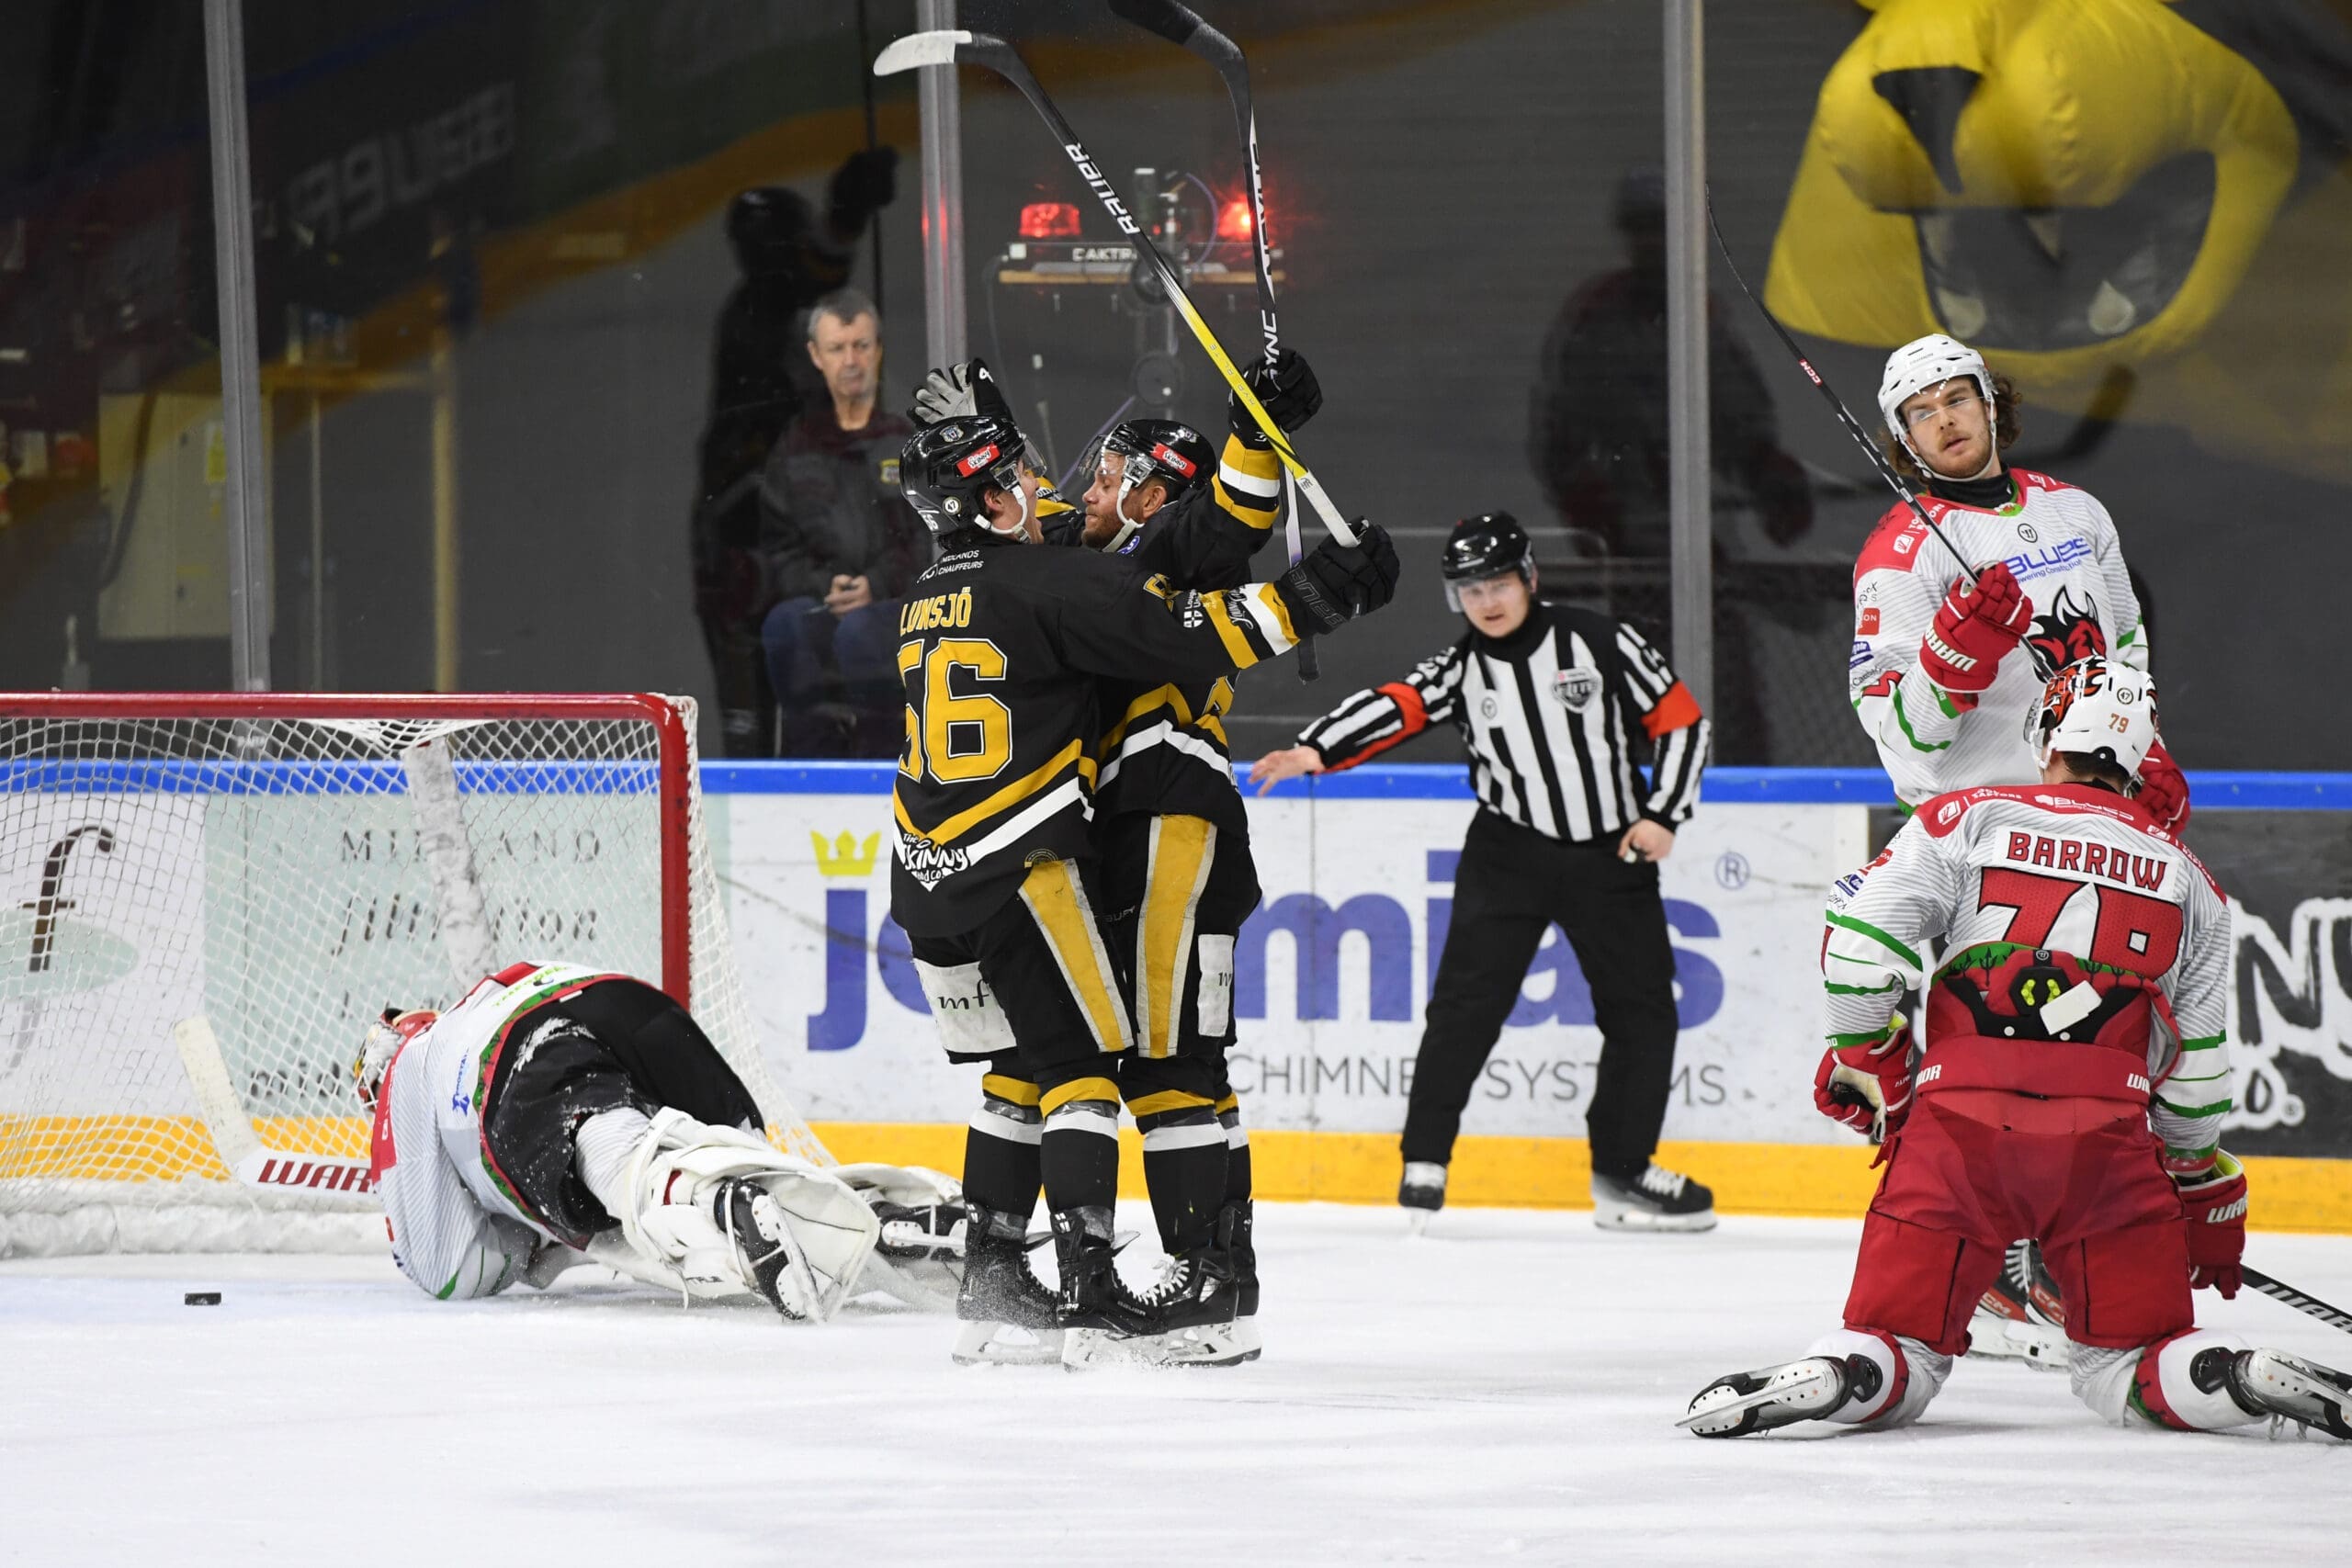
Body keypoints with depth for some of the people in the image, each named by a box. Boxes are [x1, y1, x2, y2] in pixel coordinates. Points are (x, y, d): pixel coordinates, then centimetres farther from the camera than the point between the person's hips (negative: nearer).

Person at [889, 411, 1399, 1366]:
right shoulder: (1049, 582, -10)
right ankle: (1087, 1289, -12)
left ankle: (991, 1278, 16)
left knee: (1021, 1067, 17)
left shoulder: (926, 602, 15)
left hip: (926, 873, 8)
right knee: (1079, 1063, -4)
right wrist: (1312, 598, -10)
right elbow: (1191, 641, -15)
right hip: (1018, 862, -8)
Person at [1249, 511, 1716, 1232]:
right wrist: (1316, 750, -38)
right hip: (1510, 849, 0)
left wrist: (1663, 814, -12)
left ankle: (1622, 1170, 16)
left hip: (1611, 853, 0)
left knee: (1642, 1008, 3)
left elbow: (1682, 721, -3)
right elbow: (1393, 710, -21)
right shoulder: (1460, 669, -4)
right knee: (1468, 996, -14)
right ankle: (1426, 1158, -11)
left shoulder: (1600, 643, -8)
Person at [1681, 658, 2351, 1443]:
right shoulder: (2186, 882, 18)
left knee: (1898, 1348, 7)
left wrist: (1866, 1063, 12)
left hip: (1962, 1119, -1)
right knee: (2130, 1369, 11)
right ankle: (2244, 1378, -19)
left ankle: (1836, 1378, -26)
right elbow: (2197, 1067, 21)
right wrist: (2210, 1201, 32)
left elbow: (1862, 936, -2)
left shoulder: (1970, 820, 10)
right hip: (2111, 1135, 1)